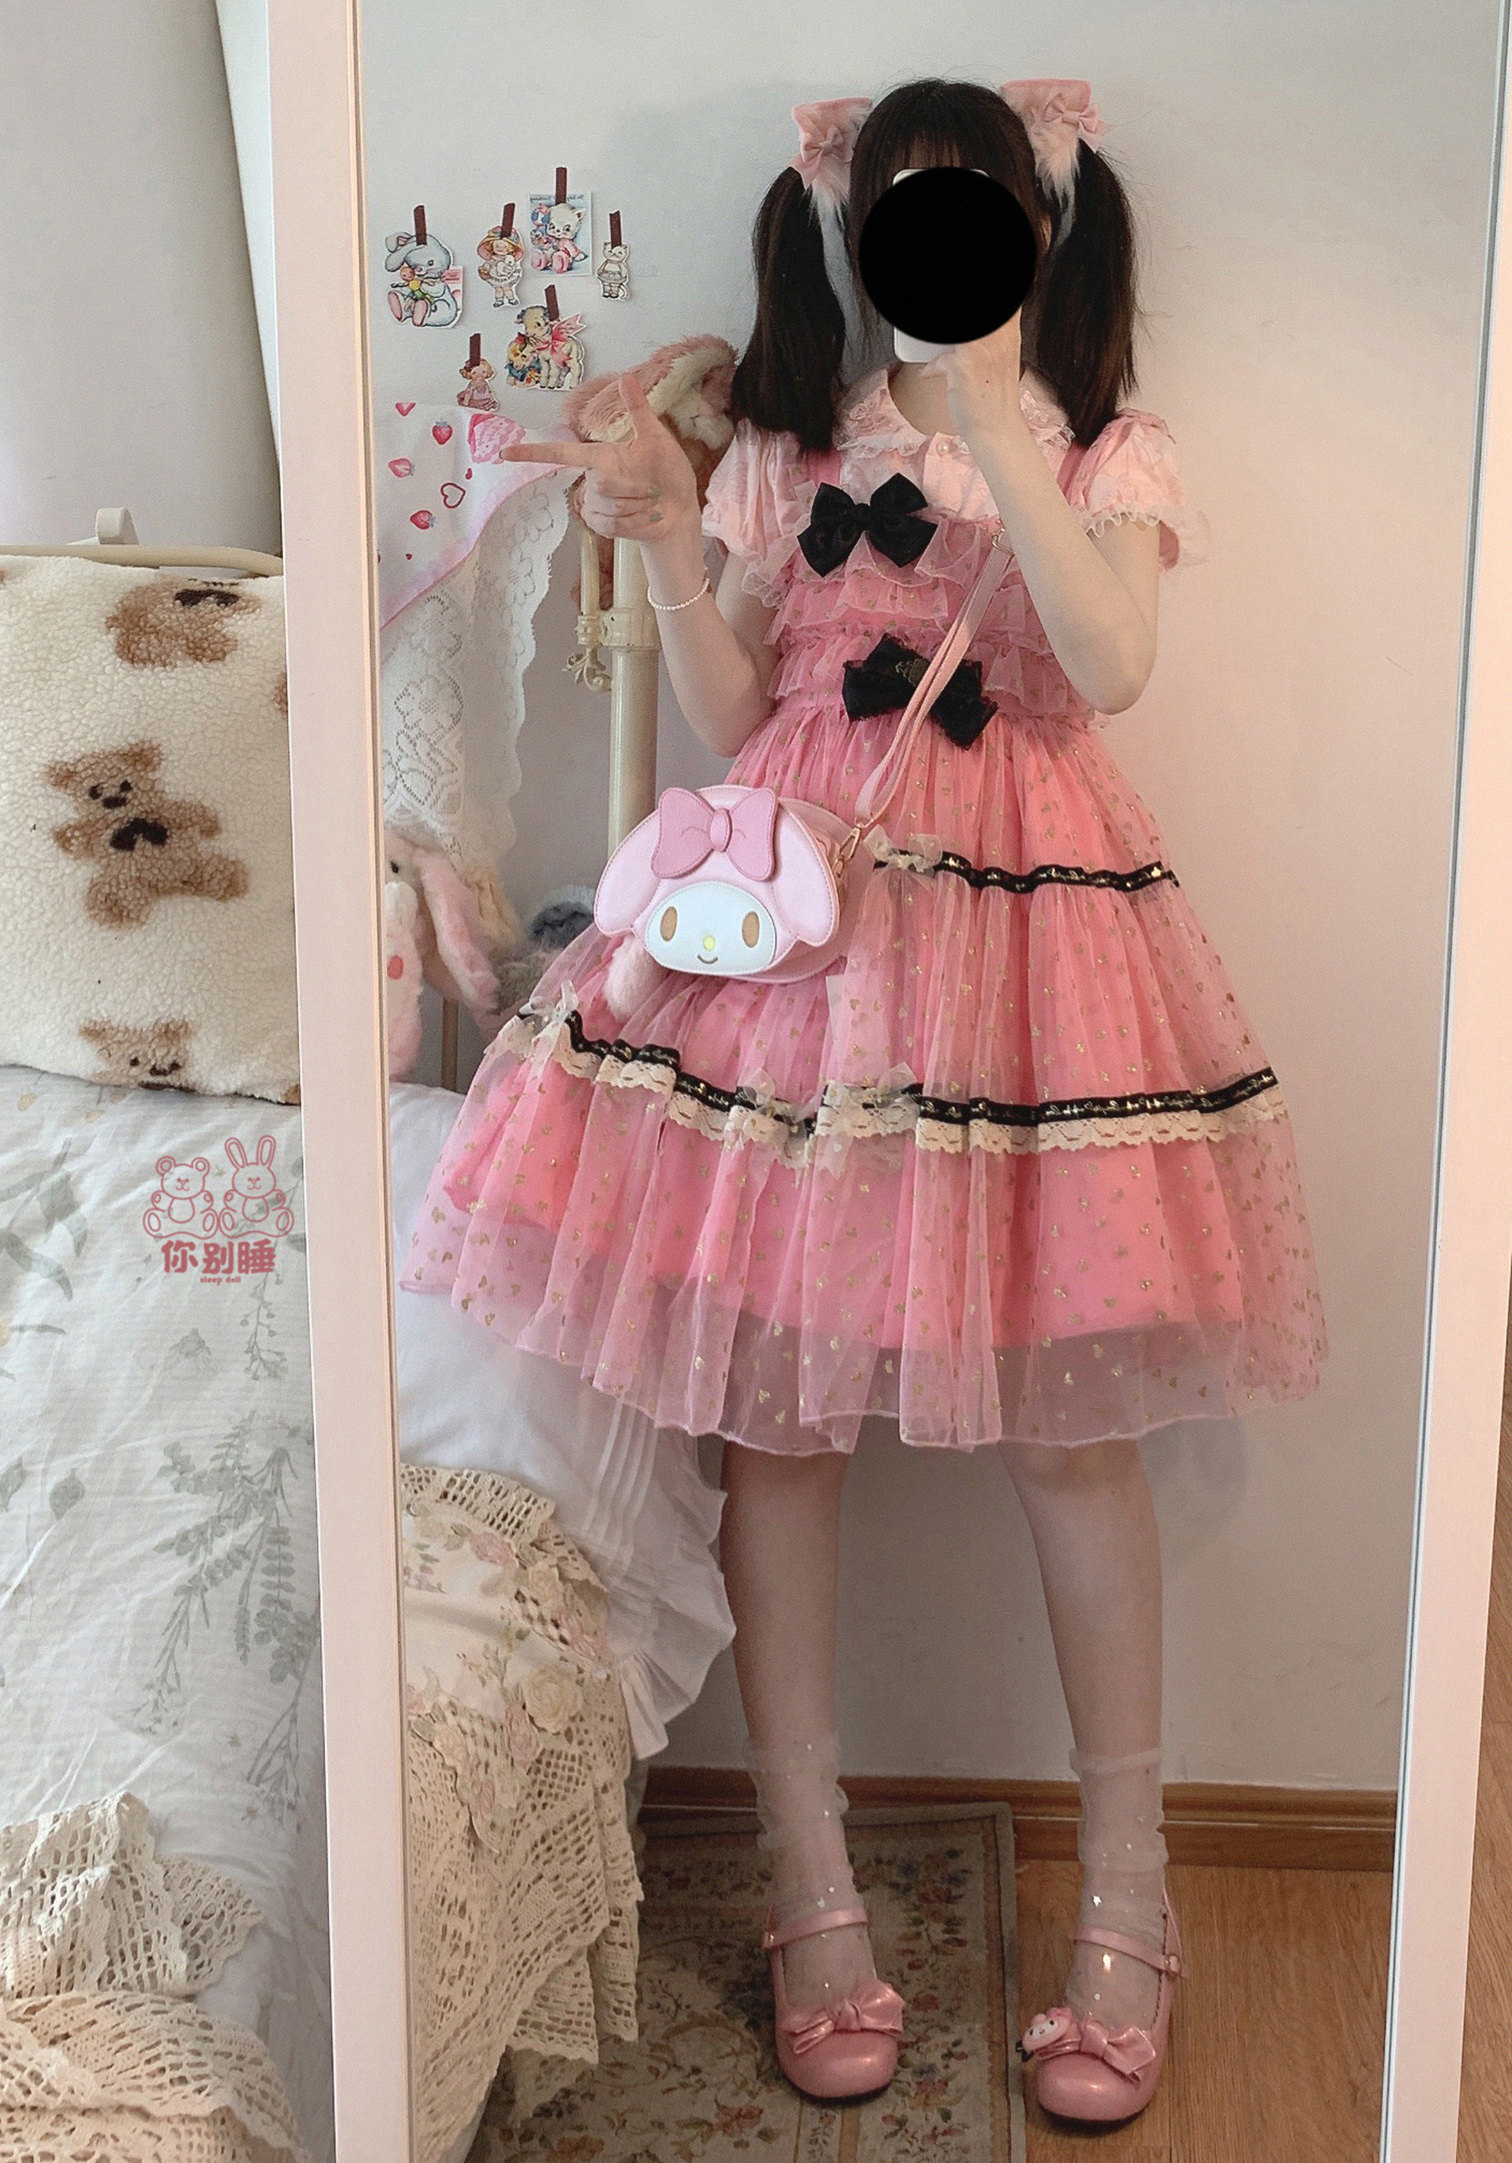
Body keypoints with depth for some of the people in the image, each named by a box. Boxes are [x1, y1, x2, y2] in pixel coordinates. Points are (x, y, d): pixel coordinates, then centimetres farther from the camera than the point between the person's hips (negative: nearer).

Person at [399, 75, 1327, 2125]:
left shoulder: (1107, 453, 6)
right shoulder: (785, 451, 11)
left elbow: (1110, 667, -14)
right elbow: (730, 724, 7)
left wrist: (996, 421, -18)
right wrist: (666, 544, -6)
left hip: (1030, 924, -1)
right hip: (796, 917, 2)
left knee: (1070, 1419, 1)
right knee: (774, 1410, 2)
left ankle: (1129, 1899, 19)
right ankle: (814, 1892, 19)